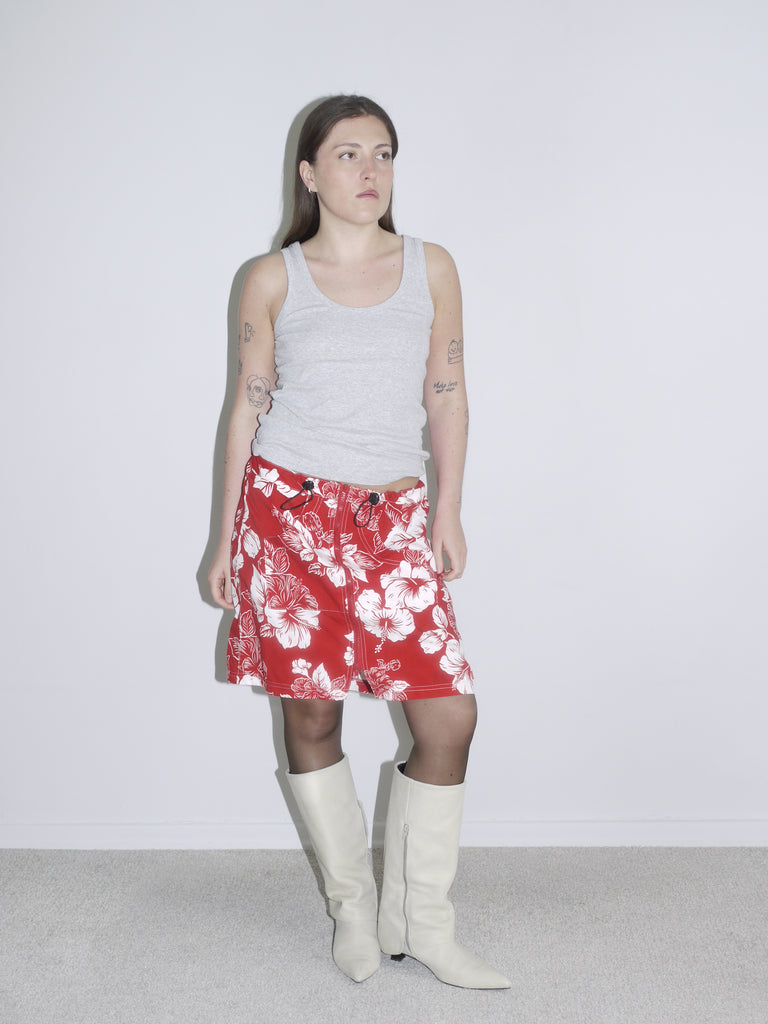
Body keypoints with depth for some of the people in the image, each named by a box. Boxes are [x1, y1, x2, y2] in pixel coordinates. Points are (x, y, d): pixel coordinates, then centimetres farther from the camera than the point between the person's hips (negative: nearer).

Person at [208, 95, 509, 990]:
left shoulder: (431, 269, 8)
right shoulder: (272, 280, 4)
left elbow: (447, 395, 11)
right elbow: (248, 406, 7)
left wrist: (448, 512, 8)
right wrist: (227, 539, 7)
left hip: (394, 520, 2)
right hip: (290, 510, -1)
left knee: (449, 715, -6)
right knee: (311, 714, 4)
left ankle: (420, 924, 14)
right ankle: (353, 907, 25)